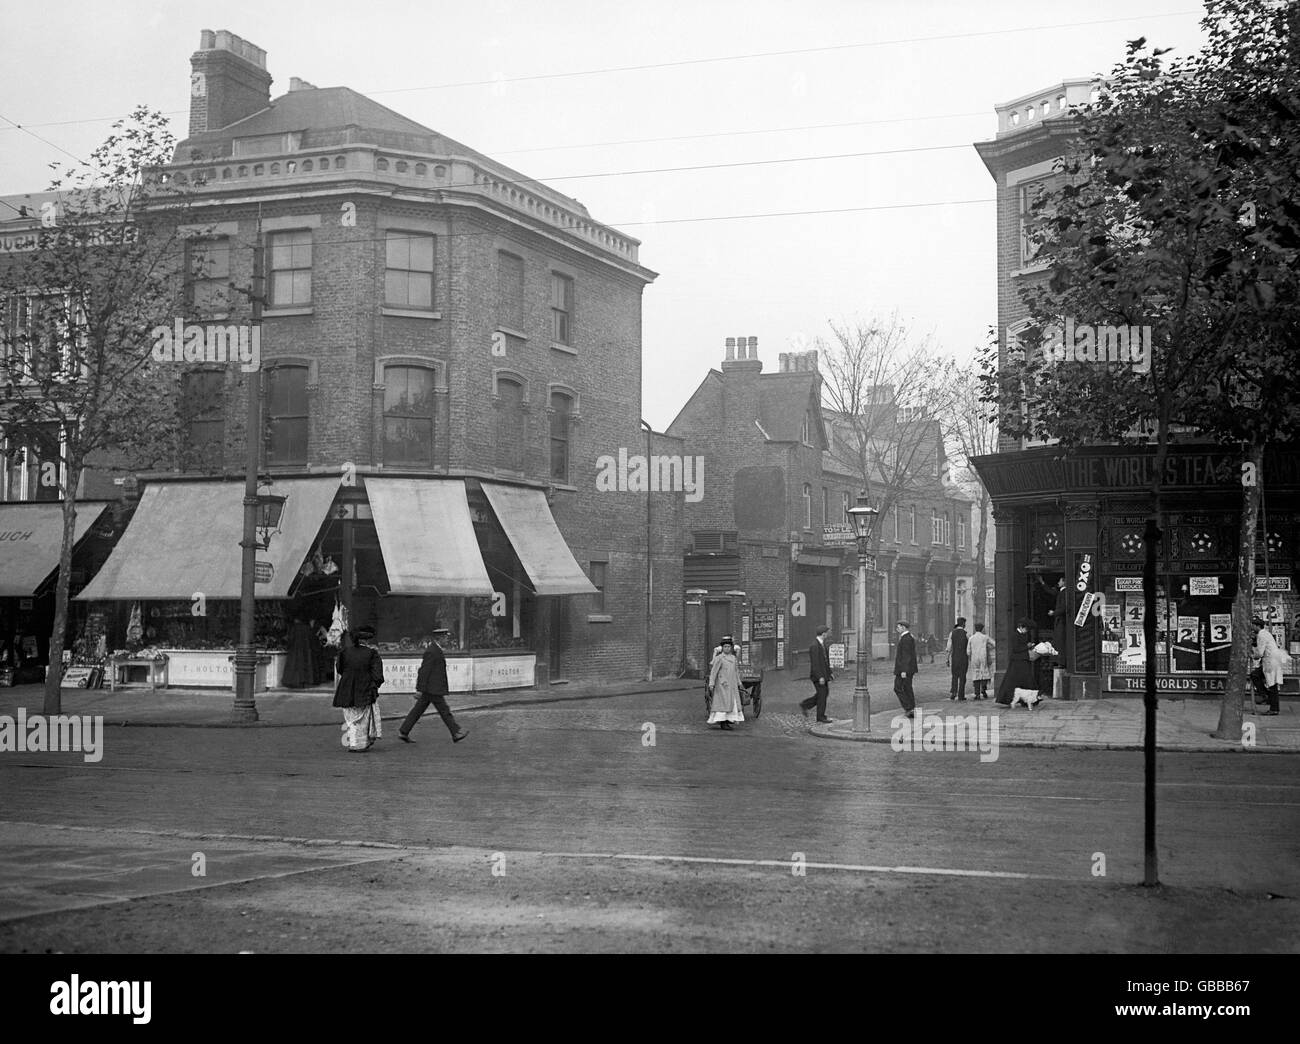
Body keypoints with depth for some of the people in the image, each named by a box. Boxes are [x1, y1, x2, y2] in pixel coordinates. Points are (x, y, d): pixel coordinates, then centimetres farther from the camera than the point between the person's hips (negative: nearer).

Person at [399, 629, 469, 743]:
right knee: (444, 711, -2)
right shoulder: (431, 651, -17)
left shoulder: (436, 650, 14)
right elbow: (424, 671, -19)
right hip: (432, 688, -10)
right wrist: (420, 689, -20)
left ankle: (403, 732, 12)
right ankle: (456, 733, 5)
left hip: (429, 688, 10)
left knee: (418, 710, 10)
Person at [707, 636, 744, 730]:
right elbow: (713, 672, -12)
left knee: (732, 703, 5)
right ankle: (722, 723, -8)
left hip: (732, 685, 7)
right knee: (724, 704, -9)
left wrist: (739, 683, 18)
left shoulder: (733, 658, 11)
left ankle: (727, 722, 11)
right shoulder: (719, 658, -8)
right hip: (722, 685, -7)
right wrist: (711, 684, -18)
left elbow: (736, 671, 19)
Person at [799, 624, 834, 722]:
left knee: (825, 694, 13)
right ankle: (821, 716, 9)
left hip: (823, 674, 10)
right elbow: (814, 663, -22)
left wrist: (830, 672, 18)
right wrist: (820, 677, -24)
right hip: (817, 675, -10)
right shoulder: (814, 646, -20)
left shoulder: (822, 644, 11)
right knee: (822, 695, -2)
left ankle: (805, 705, 21)